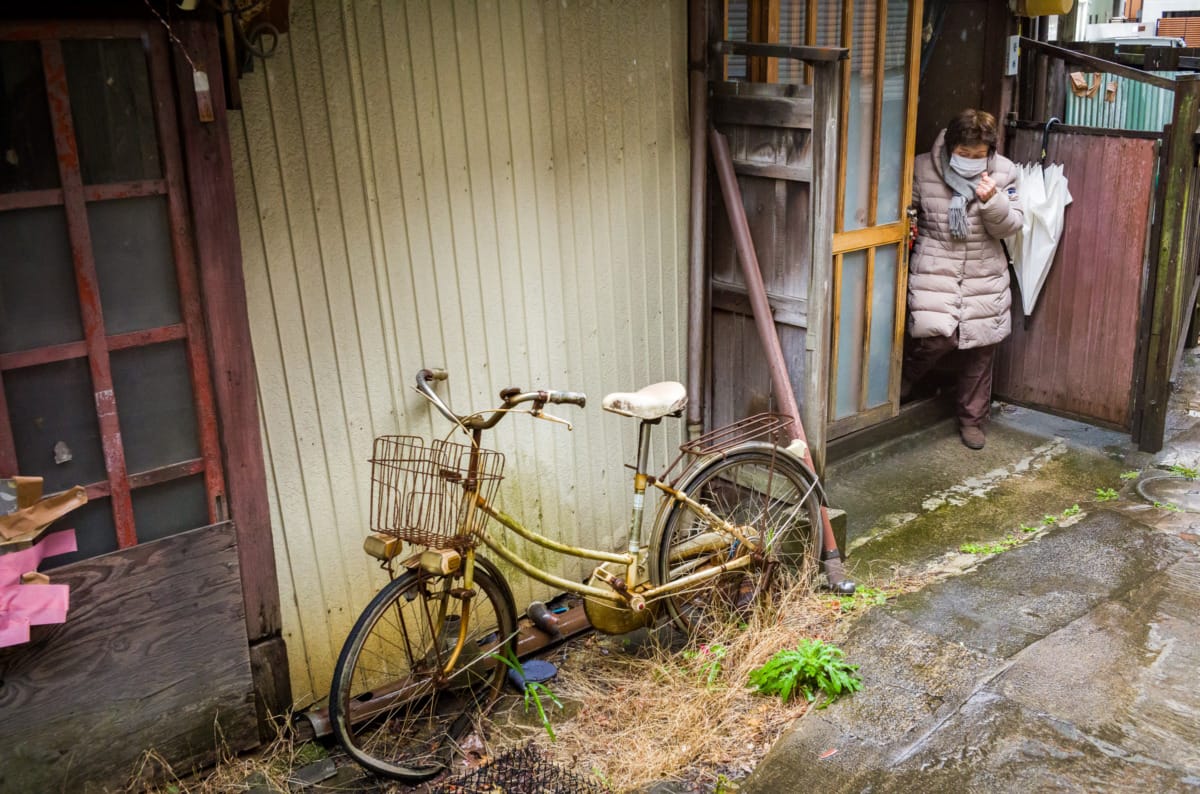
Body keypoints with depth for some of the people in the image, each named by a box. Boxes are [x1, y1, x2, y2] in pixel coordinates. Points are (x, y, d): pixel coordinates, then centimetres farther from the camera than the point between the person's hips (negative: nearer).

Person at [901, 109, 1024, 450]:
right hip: (934, 272, -2)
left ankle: (972, 419, 26)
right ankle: (903, 379, 18)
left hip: (984, 277, 3)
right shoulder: (923, 169, -8)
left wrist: (993, 201, -21)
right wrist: (909, 235, -9)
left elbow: (1010, 225, -3)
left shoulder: (1002, 172, -3)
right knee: (937, 338, -16)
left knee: (980, 350, 8)